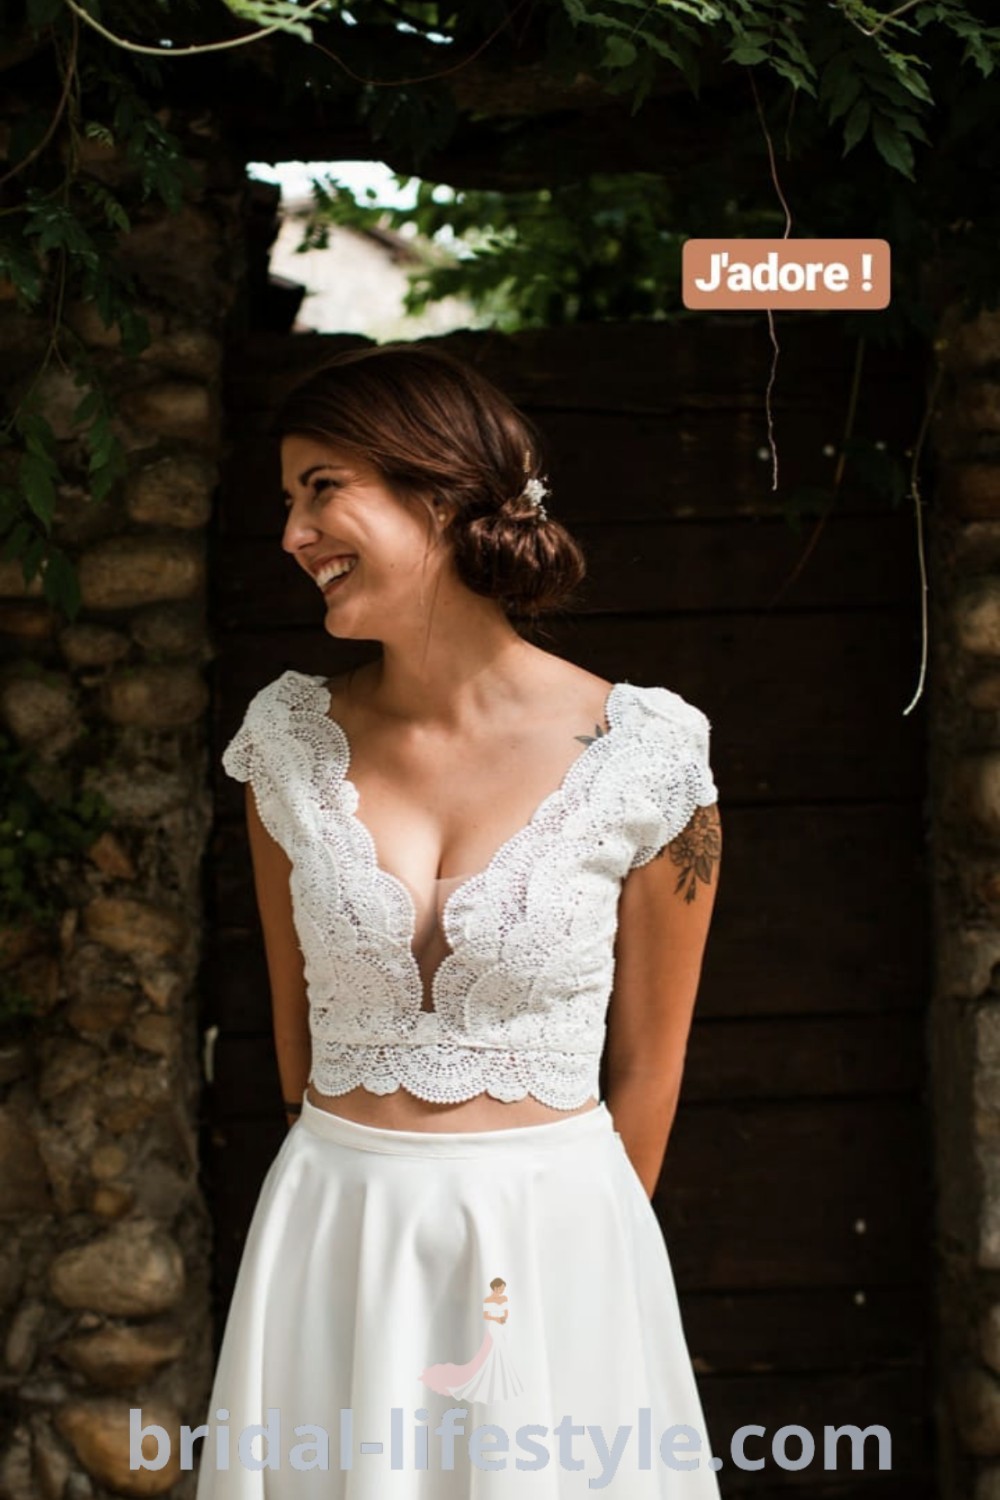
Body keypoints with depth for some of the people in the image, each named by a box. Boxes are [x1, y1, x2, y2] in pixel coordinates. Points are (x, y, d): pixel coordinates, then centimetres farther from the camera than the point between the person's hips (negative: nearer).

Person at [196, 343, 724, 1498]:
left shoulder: (645, 755, -10)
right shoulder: (290, 739, -2)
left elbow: (648, 1066, -1)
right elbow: (295, 1022, 8)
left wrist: (569, 1234, 7)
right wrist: (358, 1192, 13)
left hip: (557, 1245, -2)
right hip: (329, 1239, 2)